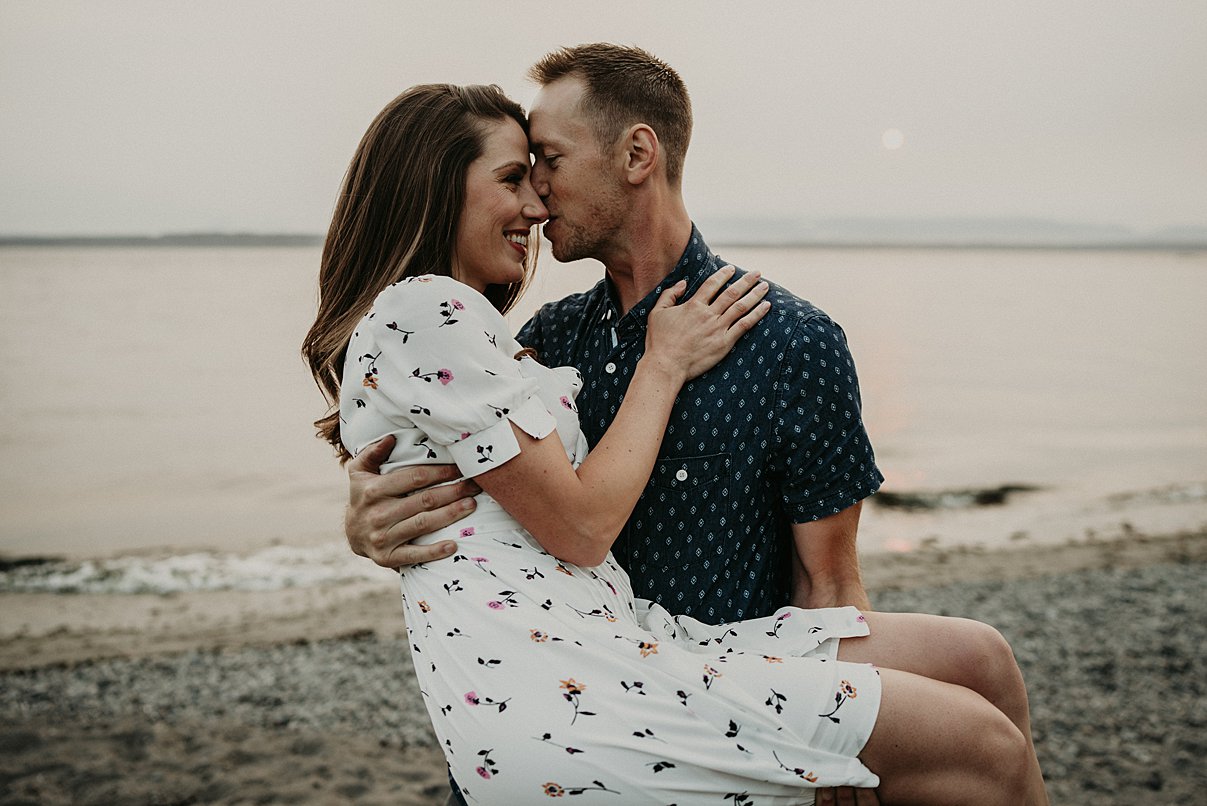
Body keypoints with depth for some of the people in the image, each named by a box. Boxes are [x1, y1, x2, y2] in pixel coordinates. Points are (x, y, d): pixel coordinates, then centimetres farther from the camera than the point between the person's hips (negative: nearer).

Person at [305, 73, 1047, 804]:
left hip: (618, 636, 10)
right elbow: (581, 526, -11)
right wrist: (666, 362, 1)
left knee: (978, 658, 5)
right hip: (545, 691, -10)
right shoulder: (423, 312, -9)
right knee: (979, 745, -11)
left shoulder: (466, 323, 23)